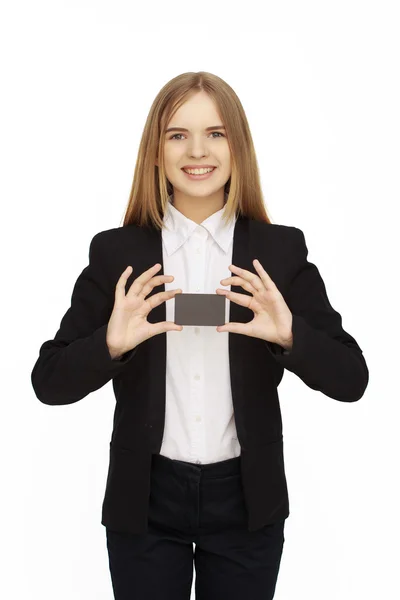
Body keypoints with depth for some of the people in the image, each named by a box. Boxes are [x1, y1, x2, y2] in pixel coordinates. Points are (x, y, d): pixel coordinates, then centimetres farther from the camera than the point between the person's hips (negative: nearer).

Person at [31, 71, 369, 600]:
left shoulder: (281, 250, -4)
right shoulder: (117, 253, -5)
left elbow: (351, 380, -6)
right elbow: (49, 382, -6)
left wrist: (290, 336, -26)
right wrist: (109, 346, -26)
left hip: (246, 500, 1)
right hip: (145, 500, 0)